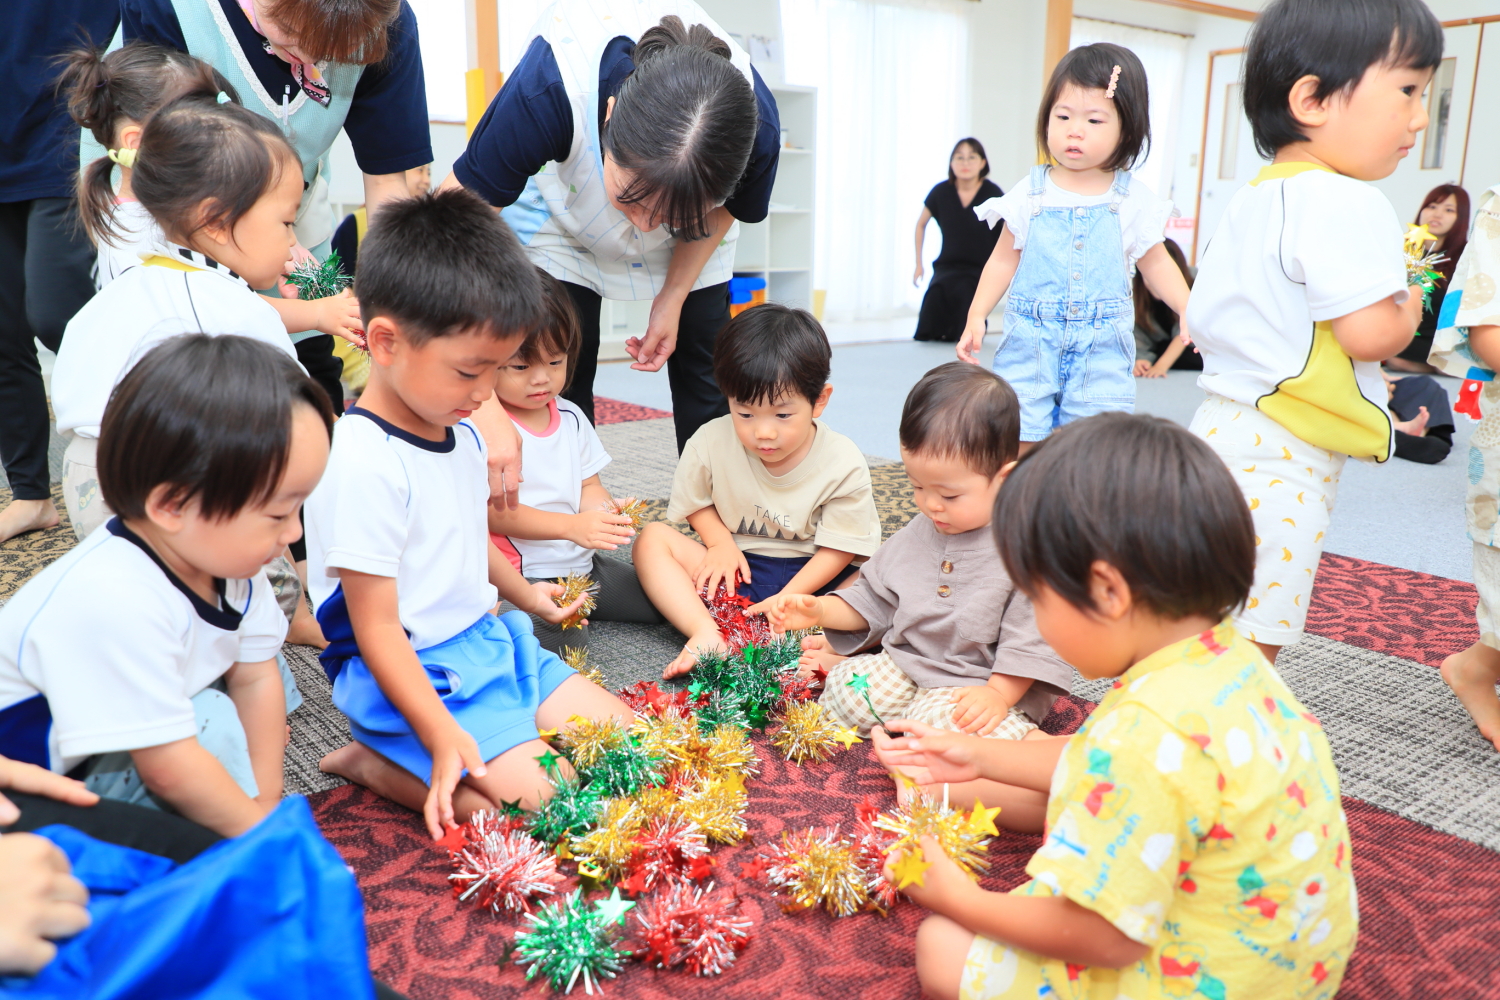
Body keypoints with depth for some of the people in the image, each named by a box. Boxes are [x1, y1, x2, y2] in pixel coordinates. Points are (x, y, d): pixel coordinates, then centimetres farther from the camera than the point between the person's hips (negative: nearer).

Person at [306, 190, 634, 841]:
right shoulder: (363, 465, -24)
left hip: (490, 641, 9)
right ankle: (374, 765, -2)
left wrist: (523, 592, 37)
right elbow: (376, 628, -22)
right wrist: (444, 739, -27)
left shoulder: (461, 434, 5)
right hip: (415, 677, -9)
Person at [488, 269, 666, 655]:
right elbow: (493, 511, -19)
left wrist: (604, 511, -13)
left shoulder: (571, 417, 10)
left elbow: (588, 486, 12)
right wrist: (571, 526, -30)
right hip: (518, 576, -7)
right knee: (562, 638, -32)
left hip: (583, 566, 7)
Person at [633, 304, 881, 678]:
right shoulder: (711, 443, -10)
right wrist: (720, 542, -13)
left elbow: (839, 548, -12)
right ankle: (707, 635, -34)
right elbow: (696, 502, 7)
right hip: (736, 569, 2)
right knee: (651, 539, -17)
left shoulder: (843, 465, -15)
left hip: (809, 577, -2)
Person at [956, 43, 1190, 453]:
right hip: (1031, 343, 0)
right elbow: (1004, 260, 7)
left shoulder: (1132, 200, 4)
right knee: (1018, 445, -3)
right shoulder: (1030, 193, 2)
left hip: (1102, 350, 1)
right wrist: (976, 317, -3)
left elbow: (1156, 263, 12)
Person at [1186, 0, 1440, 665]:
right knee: (1253, 643, -2)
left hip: (1220, 426, 10)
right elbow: (1370, 334, -21)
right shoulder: (1344, 202, -15)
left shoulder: (1249, 199, 14)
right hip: (1284, 459, -10)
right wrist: (1411, 306, -1)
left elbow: (1199, 320, 17)